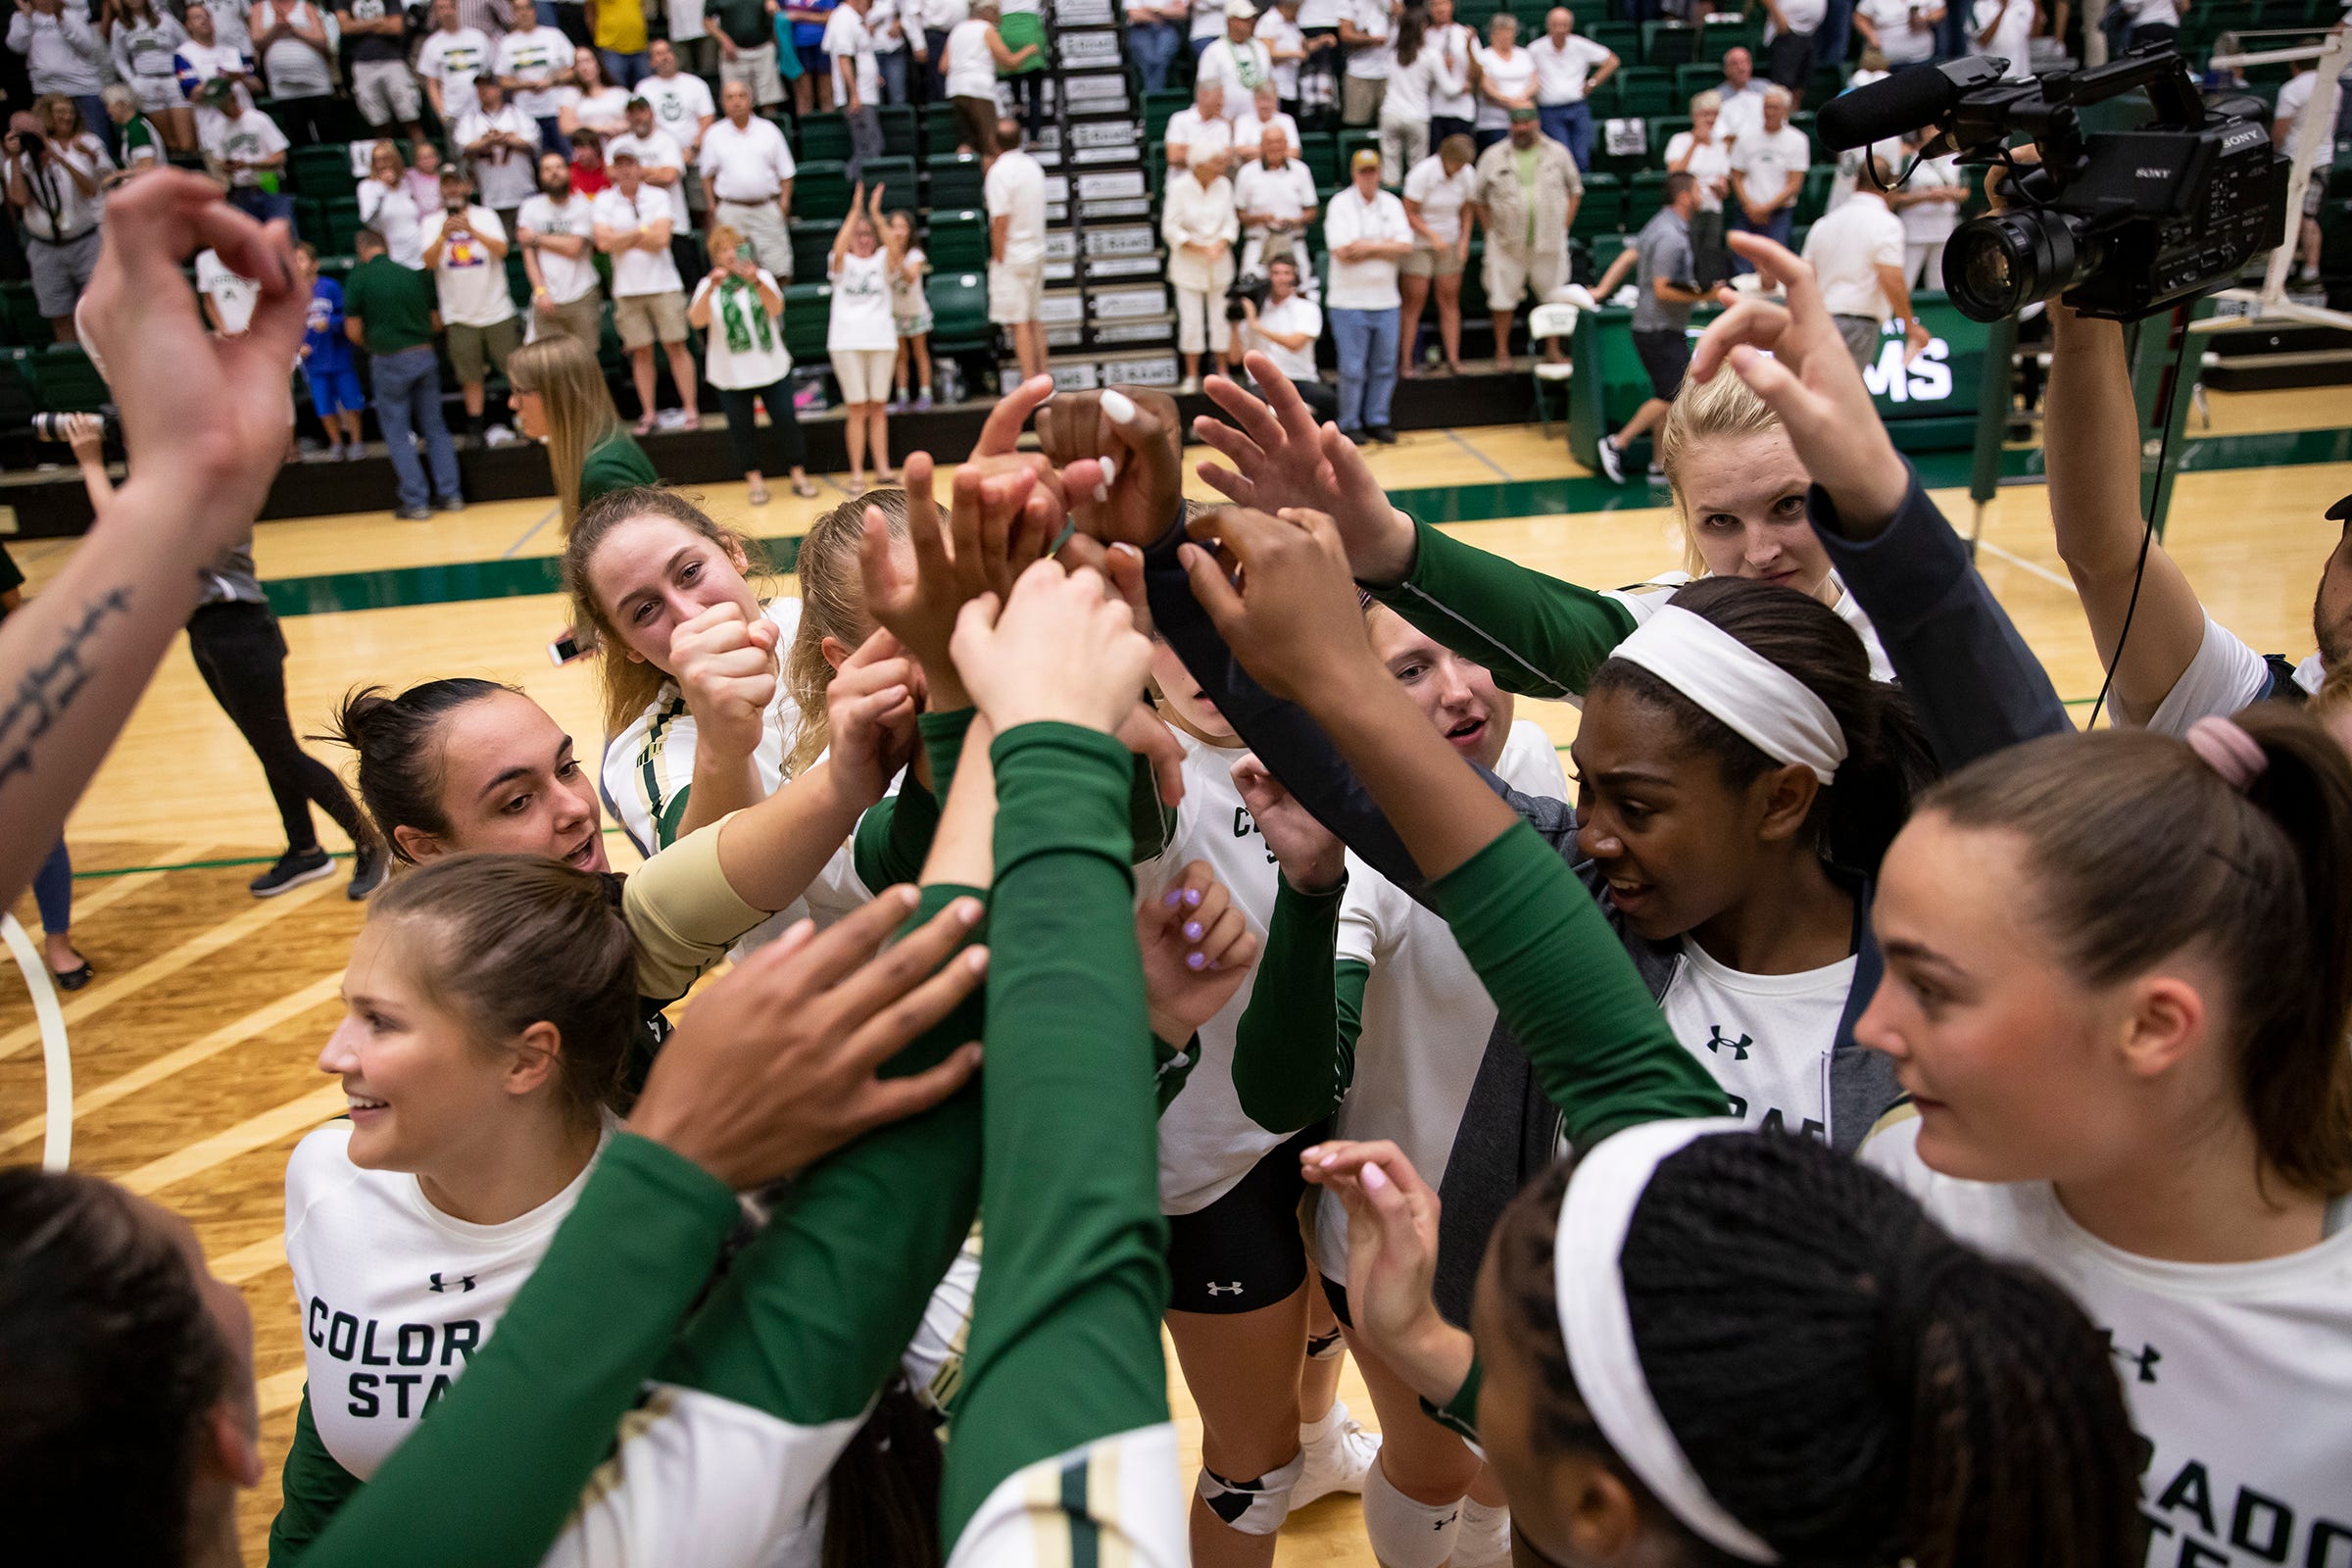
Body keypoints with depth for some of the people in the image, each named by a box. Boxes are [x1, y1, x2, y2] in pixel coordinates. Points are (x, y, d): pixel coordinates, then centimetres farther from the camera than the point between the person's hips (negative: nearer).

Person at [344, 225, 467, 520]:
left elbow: (353, 329, -3)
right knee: (435, 429, 11)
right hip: (425, 355, 3)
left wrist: (371, 346, 16)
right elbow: (437, 322, 9)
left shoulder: (358, 278, -3)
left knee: (397, 434, 5)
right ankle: (450, 494, 9)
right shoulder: (415, 275, 6)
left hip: (389, 361, -3)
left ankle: (415, 502, 2)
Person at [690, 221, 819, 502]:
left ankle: (798, 476, 16)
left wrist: (756, 281, -32)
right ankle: (755, 481, 16)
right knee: (742, 428, 4)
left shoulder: (763, 277, 2)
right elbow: (697, 321, -15)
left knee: (786, 420, 2)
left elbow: (776, 308, -15)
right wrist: (711, 288, -30)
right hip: (730, 373, 0)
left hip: (772, 367, 0)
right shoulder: (707, 286, 0)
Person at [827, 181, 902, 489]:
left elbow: (896, 249, -15)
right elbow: (838, 248, -18)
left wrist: (876, 214, -21)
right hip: (847, 342, -1)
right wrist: (855, 210, -19)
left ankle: (883, 468, 12)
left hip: (881, 339, 2)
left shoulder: (883, 260, 7)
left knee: (878, 408, 7)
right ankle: (856, 473, 1)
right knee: (857, 410, -2)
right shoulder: (842, 263, 4)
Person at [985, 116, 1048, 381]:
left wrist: (998, 259, -11)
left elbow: (1000, 221, -18)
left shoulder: (1000, 171, -15)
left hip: (1012, 256, -7)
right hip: (1037, 252, 7)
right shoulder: (1033, 166, 8)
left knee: (1020, 324, -5)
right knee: (1036, 321, 12)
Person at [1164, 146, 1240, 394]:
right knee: (1191, 320, -1)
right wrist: (1201, 248, -17)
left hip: (1220, 263, 3)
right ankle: (1191, 376, 9)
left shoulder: (1224, 185, 0)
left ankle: (1224, 373, 16)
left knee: (1221, 318, 6)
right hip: (1188, 265, -3)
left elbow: (1231, 223, 3)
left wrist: (1219, 246, -16)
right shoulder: (1178, 188, -11)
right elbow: (1171, 229, -11)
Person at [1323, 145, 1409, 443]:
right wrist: (1387, 246, -7)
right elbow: (1341, 252, -15)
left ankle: (1377, 421, 19)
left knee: (1385, 365, 8)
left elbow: (1406, 247, -1)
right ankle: (1349, 424, 10)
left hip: (1386, 300, 4)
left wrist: (1370, 246, -13)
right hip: (1349, 301, -4)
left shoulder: (1392, 204, 10)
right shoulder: (1340, 204, -3)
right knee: (1353, 368, -2)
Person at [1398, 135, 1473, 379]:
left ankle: (1453, 360, 5)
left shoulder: (1468, 174, -2)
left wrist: (1464, 240, -1)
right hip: (1418, 242, -4)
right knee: (1413, 303, -5)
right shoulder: (1422, 173, -18)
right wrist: (1434, 237, -23)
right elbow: (1409, 213, -15)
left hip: (1450, 242, 5)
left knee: (1450, 301, 2)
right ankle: (1404, 363, -1)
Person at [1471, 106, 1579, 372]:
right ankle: (1502, 352, 12)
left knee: (1553, 296, 6)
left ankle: (1553, 350, 20)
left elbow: (1575, 190, 14)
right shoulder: (1493, 156, 2)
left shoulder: (1558, 153, 6)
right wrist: (1490, 231, 1)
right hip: (1507, 244, -1)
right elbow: (1478, 197, 8)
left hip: (1549, 242, 1)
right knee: (1502, 298, 0)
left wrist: (1563, 227, 6)